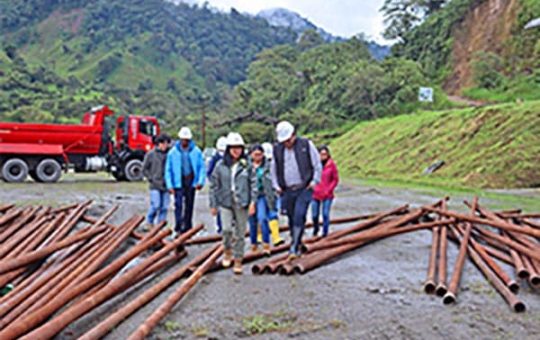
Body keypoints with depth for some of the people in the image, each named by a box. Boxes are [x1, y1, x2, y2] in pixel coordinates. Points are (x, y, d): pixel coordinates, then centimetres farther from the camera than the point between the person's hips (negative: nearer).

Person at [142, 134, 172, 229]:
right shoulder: (151, 154, 0)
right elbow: (144, 169, 4)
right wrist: (151, 179, -3)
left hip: (165, 185, 3)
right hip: (155, 185, -3)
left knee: (164, 207, 3)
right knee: (156, 205, -8)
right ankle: (149, 222, 14)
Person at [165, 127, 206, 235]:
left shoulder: (196, 151, -1)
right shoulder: (173, 152, -1)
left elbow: (202, 167, 1)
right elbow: (168, 170, 1)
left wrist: (201, 181, -10)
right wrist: (169, 185, -6)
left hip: (191, 182, 2)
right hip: (178, 183, -2)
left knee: (189, 206, 10)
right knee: (178, 205, -12)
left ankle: (187, 228, 22)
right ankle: (178, 228, -8)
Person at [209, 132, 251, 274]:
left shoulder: (247, 165, 2)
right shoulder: (220, 165, 3)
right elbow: (214, 185, 7)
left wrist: (253, 202, -5)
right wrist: (213, 204, 6)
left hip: (241, 204, 0)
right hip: (225, 203, 0)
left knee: (240, 233, 5)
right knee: (227, 229, -14)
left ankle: (238, 260, 19)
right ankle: (227, 251, 16)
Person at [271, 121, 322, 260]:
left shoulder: (306, 145, -2)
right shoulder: (277, 149, 6)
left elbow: (317, 165, 3)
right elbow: (274, 170, 17)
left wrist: (314, 181, -4)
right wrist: (277, 186, 8)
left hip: (304, 189, -3)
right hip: (287, 191, 4)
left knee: (299, 217, -14)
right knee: (292, 218, 9)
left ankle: (294, 248, -10)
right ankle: (297, 243, 25)